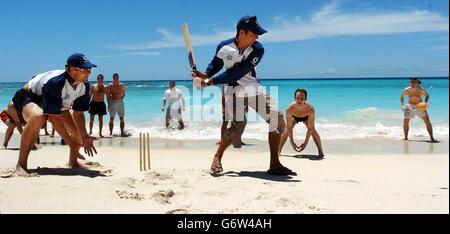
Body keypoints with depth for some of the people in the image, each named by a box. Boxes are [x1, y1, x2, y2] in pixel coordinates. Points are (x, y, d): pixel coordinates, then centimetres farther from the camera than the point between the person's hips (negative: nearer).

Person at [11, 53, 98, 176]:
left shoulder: (84, 86, -17)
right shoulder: (54, 83, -39)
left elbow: (78, 113, -12)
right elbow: (55, 117, -37)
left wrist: (84, 137, -27)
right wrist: (73, 145, -37)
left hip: (56, 104, 7)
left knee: (80, 129, -5)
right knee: (38, 116, -42)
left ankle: (73, 161, 25)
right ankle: (21, 164, -30)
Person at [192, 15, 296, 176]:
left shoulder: (257, 50, -13)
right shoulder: (224, 47, -10)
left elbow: (236, 73, -22)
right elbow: (215, 64, 11)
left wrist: (210, 81, -25)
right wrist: (205, 75, -11)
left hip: (254, 89, 3)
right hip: (234, 90, -2)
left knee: (276, 118, -8)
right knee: (237, 127, -13)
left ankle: (274, 165, 2)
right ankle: (217, 157, 15)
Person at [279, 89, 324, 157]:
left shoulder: (310, 109, -44)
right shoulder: (290, 109, -43)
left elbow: (310, 128, -36)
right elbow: (289, 128, -35)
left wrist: (305, 143, -38)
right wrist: (292, 142, -35)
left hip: (306, 117, 0)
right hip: (294, 117, 0)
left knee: (313, 131, -19)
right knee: (286, 131, -15)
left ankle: (321, 152, -5)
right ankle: (278, 151, -1)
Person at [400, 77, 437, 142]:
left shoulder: (421, 90, -12)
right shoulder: (407, 90, -10)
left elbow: (427, 95, 7)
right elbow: (401, 96, 7)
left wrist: (426, 102, -11)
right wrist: (403, 105, -5)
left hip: (420, 107, -1)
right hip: (410, 106, 1)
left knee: (427, 121, -10)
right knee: (405, 122, -3)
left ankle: (432, 138, -3)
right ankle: (406, 137, 14)